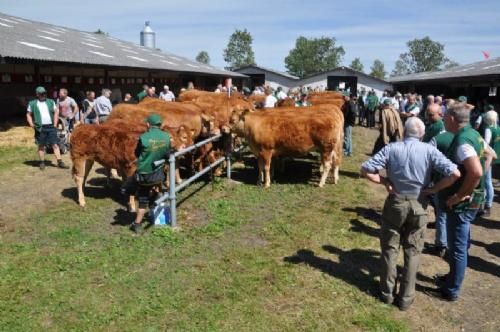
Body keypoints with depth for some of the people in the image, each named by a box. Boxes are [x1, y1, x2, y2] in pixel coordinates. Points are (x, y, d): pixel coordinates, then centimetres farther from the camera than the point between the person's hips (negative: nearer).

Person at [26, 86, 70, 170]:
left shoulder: (51, 102, 10)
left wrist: (55, 124, 6)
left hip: (51, 127, 2)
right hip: (40, 128, -2)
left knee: (55, 145, 0)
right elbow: (28, 115, 10)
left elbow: (56, 112, 14)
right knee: (41, 146, 6)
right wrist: (32, 124, -3)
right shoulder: (32, 103, 4)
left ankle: (60, 162, 0)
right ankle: (42, 163, 15)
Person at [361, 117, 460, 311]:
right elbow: (455, 173, -16)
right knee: (413, 252, 14)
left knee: (389, 248, 15)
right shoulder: (429, 151, -7)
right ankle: (406, 298, 20)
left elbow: (366, 170, -13)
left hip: (395, 202, 0)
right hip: (419, 205, 1)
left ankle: (387, 293, 24)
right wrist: (434, 189, -6)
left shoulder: (391, 149, -8)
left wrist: (384, 182, -3)